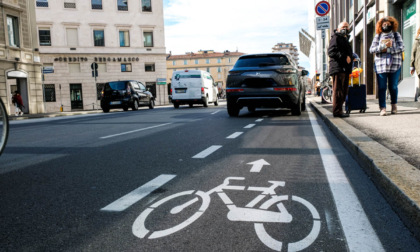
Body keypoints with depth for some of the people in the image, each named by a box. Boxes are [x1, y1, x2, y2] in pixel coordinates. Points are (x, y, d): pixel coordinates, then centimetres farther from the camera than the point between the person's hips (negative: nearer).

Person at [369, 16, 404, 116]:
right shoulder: (378, 36, 12)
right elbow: (371, 49, 1)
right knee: (382, 87, -5)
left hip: (394, 65, 0)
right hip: (381, 65, 0)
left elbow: (401, 48, 0)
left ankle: (394, 105, 24)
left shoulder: (396, 35, 12)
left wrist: (388, 49, -11)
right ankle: (382, 108, -4)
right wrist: (383, 46, -14)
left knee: (393, 87, 3)